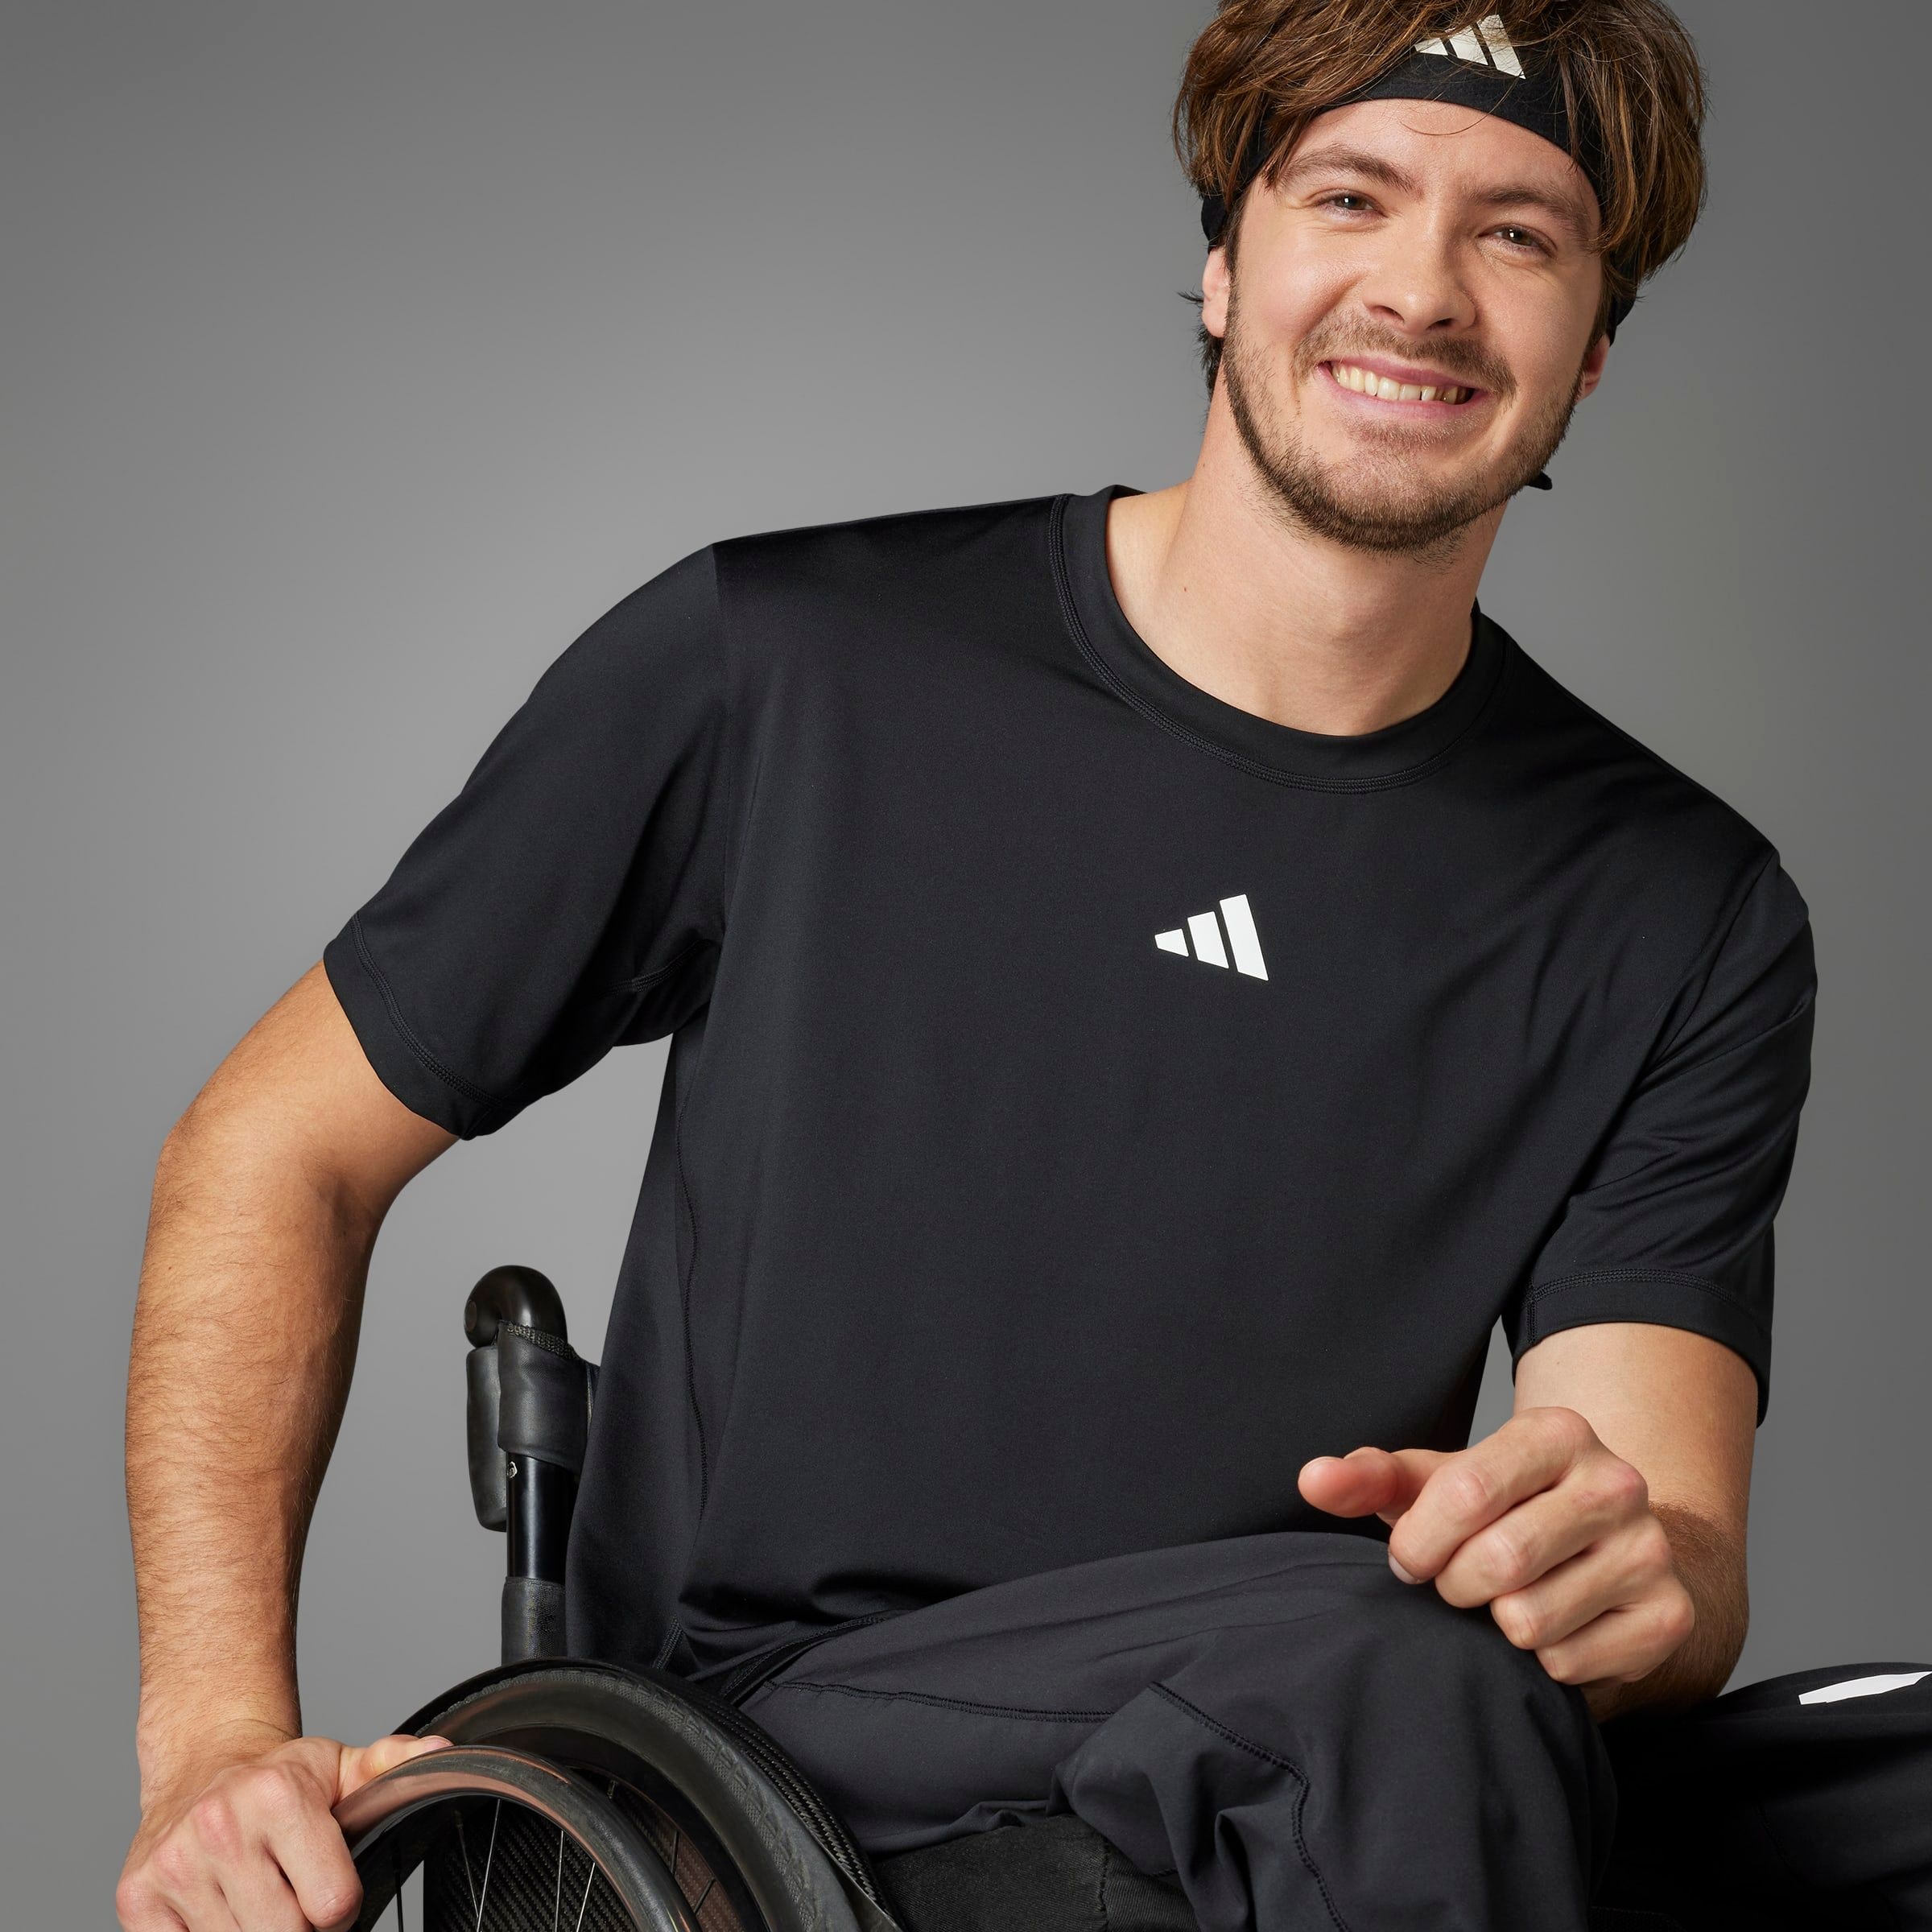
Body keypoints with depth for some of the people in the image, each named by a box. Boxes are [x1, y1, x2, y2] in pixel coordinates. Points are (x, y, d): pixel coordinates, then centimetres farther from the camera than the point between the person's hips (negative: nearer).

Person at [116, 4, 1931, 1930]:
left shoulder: (1684, 919, 5)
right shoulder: (768, 672, -1)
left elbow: (1678, 1539, -4)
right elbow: (279, 1151, 7)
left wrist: (1639, 1568, -31)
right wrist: (220, 1730, -7)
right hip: (751, 1755, -2)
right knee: (1402, 1676, -34)